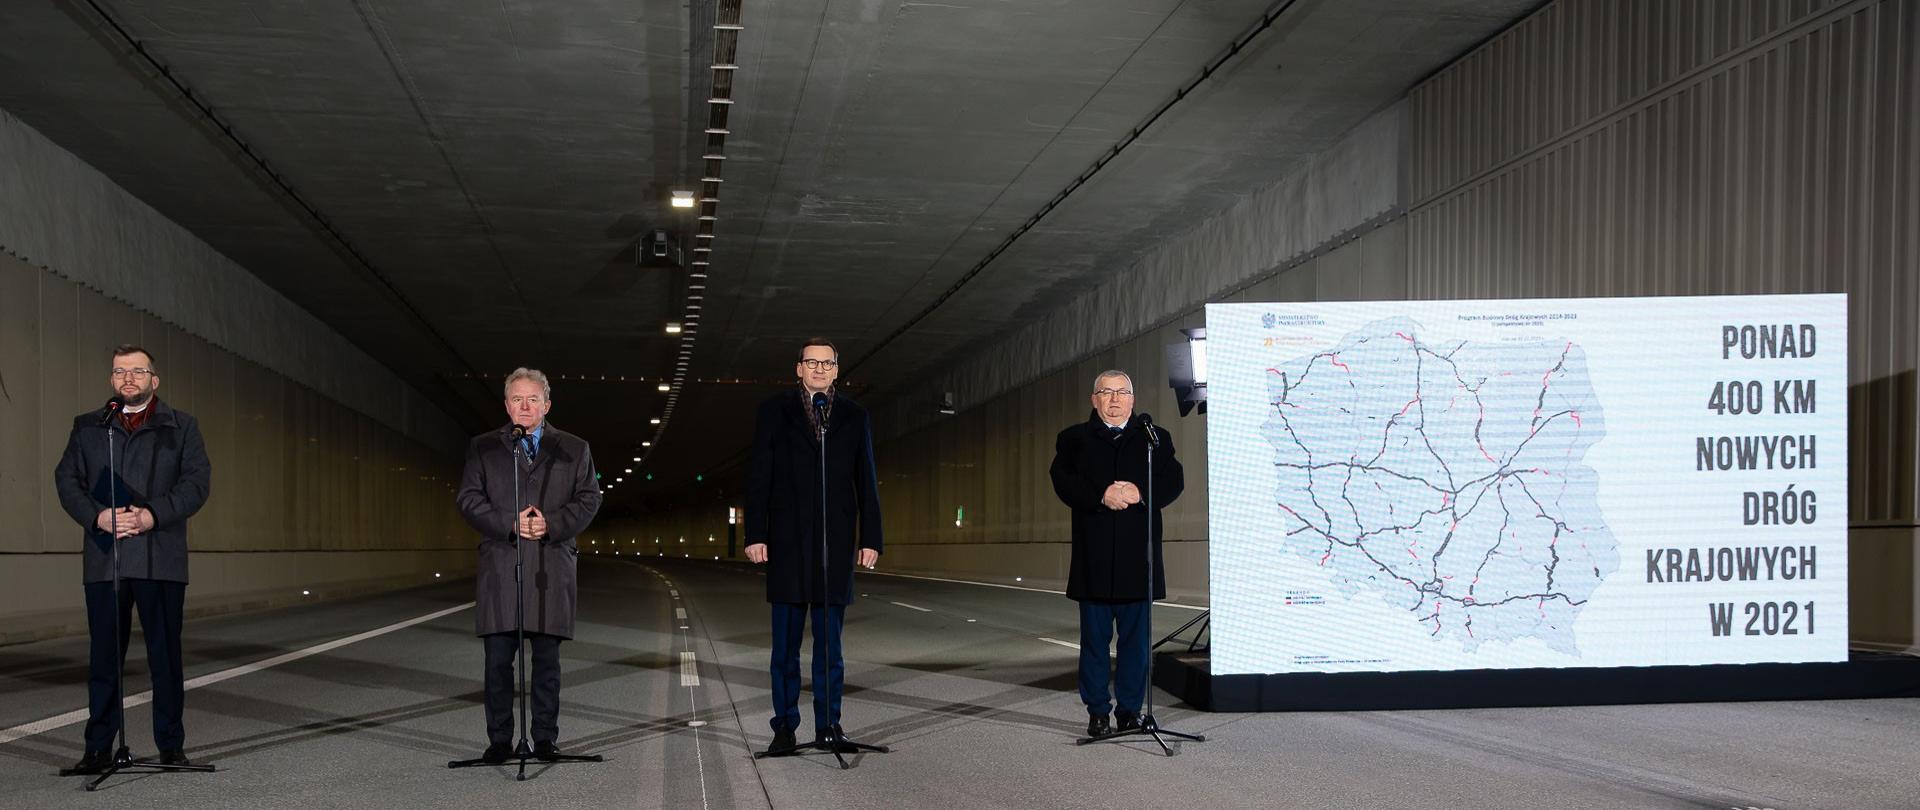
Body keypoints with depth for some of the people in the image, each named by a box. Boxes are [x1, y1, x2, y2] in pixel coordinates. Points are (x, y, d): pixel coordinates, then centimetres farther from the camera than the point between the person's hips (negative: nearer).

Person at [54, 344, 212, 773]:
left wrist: (151, 515, -14)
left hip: (160, 557, -1)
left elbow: (197, 481, 0)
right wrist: (98, 517, -11)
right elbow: (66, 480, 7)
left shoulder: (181, 426, 10)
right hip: (103, 557, 1)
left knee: (166, 653, 3)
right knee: (104, 655, 3)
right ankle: (98, 748, 9)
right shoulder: (87, 427, 15)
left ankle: (171, 746, 11)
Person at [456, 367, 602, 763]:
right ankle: (499, 740, 5)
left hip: (552, 567, 1)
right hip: (499, 565, 0)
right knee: (498, 659, -2)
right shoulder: (482, 448, 11)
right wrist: (510, 524, -13)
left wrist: (551, 523, -11)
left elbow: (589, 499, 5)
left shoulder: (574, 449, 12)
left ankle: (546, 738, 12)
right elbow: (469, 499, 2)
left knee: (547, 659, 4)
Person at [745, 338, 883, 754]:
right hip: (788, 541, -1)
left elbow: (866, 482, 10)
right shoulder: (774, 411, 6)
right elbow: (758, 477, 2)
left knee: (830, 642, 4)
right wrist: (755, 534, -5)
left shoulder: (854, 416, 10)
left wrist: (871, 539, 4)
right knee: (785, 643, 2)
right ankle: (784, 726, 9)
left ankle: (829, 726, 10)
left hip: (836, 542, 1)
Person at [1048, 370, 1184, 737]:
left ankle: (1130, 710, 13)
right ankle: (1097, 712, 11)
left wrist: (1140, 493, -17)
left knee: (1136, 636, 4)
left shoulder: (1155, 438, 12)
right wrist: (1101, 496, -19)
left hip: (1138, 557, 1)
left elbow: (1174, 480, 0)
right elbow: (1063, 481, -6)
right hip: (1093, 557, -1)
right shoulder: (1074, 439, 10)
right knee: (1095, 637, 4)